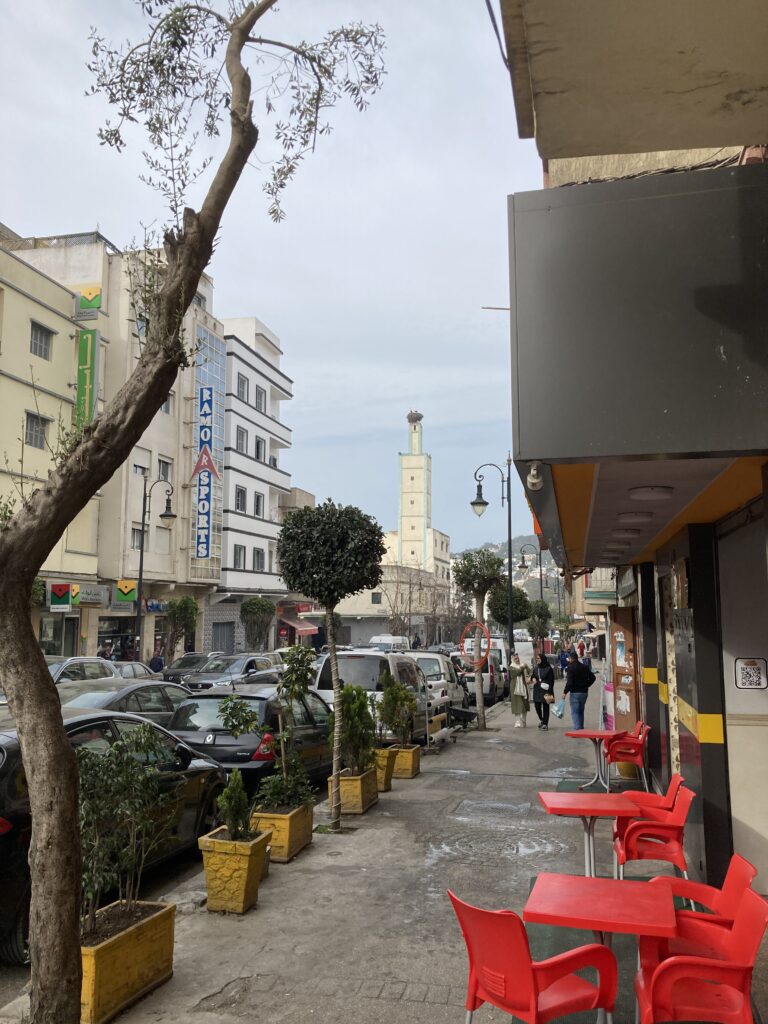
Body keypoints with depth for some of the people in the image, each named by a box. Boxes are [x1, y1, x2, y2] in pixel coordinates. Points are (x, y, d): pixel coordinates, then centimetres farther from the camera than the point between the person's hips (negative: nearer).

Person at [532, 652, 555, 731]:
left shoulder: (549, 669, -8)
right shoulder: (536, 668, 8)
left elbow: (551, 681, -8)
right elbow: (533, 675, 23)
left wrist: (549, 692, -14)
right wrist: (533, 679, -2)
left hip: (545, 691, -5)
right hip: (537, 690, 5)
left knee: (545, 707, 0)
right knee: (537, 706, 7)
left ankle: (545, 723, 7)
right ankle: (541, 719, 30)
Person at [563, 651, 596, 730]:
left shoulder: (570, 668, -13)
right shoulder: (584, 667, 9)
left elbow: (569, 682, -19)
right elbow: (592, 677, 12)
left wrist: (565, 692, -10)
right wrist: (586, 685, 15)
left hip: (575, 693, -7)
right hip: (584, 692, 7)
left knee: (575, 712, -3)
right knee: (581, 711, 18)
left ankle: (577, 729, -13)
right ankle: (581, 728, 22)